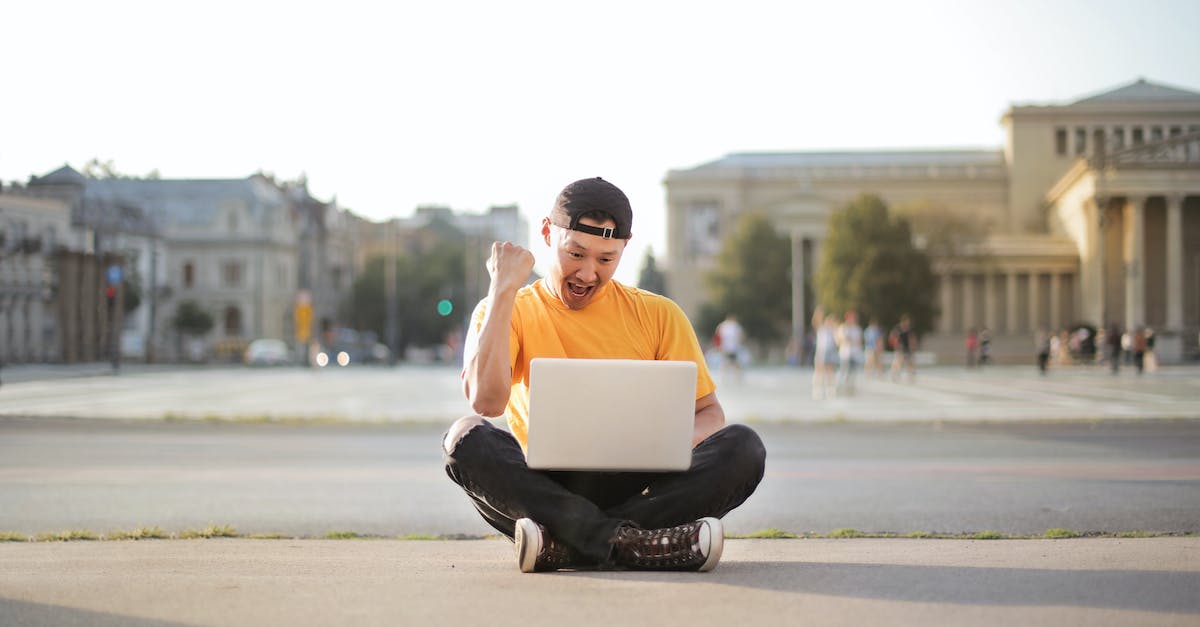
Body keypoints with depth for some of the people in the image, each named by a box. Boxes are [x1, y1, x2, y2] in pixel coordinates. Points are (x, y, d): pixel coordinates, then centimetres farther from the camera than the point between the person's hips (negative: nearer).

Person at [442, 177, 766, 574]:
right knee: (467, 438, -30)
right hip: (546, 491, -2)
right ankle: (635, 544, -39)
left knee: (743, 446, -25)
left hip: (639, 488, 2)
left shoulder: (658, 315, 11)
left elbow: (710, 414, 9)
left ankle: (563, 546, -33)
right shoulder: (505, 312, 5)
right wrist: (503, 288, -9)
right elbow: (486, 400, -14)